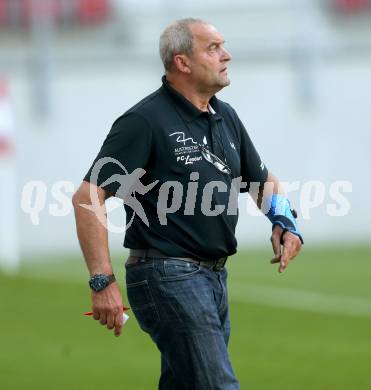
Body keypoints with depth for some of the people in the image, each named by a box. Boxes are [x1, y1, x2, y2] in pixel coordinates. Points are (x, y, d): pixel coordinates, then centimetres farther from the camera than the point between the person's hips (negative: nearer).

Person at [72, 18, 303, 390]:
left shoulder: (226, 117, 14)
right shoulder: (145, 121, -11)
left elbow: (263, 180, 28)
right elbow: (87, 196, -15)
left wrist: (284, 222, 5)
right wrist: (102, 282, -22)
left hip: (214, 276, 9)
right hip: (168, 276, -9)